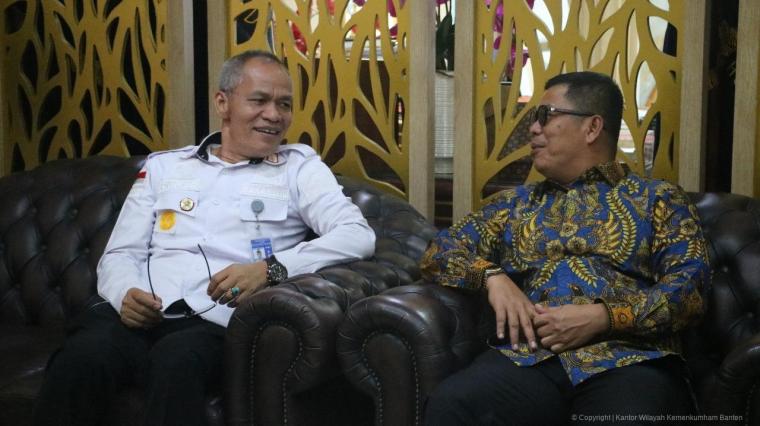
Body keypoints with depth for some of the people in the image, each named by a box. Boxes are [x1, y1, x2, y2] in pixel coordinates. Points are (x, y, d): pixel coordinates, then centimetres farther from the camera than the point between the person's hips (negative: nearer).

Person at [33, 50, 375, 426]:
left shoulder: (299, 166, 13)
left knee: (177, 360, -37)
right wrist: (124, 293, -7)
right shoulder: (164, 166, 21)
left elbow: (359, 235, -2)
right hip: (140, 317, 3)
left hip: (219, 324, -2)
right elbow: (120, 253, 18)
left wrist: (271, 268, -17)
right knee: (80, 359, -31)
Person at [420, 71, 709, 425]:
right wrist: (493, 277, -3)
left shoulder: (658, 198, 15)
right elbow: (439, 253, 18)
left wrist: (601, 318, -12)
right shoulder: (517, 202, 25)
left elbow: (690, 287, 2)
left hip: (629, 360, -1)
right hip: (527, 358, 2)